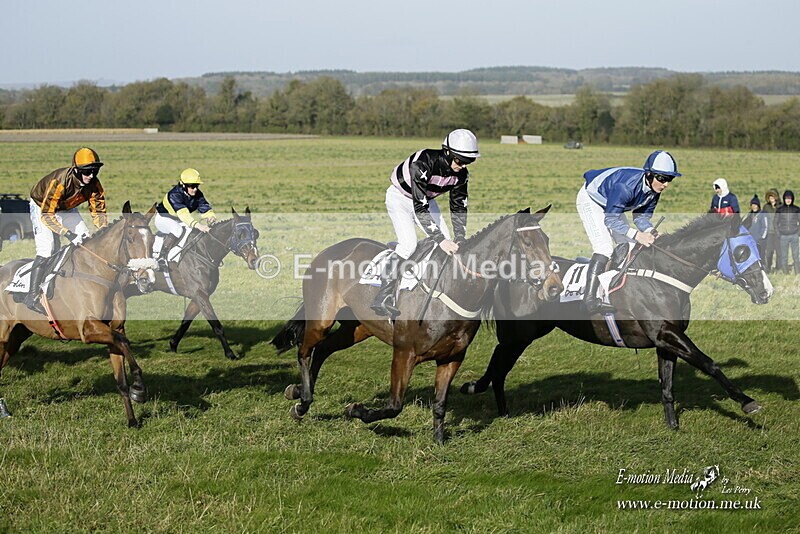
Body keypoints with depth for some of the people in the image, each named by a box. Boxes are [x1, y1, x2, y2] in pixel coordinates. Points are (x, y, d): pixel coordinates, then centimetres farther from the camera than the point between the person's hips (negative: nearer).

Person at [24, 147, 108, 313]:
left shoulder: (94, 184, -21)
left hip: (66, 209, 6)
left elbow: (98, 211, -9)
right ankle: (32, 296, -17)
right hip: (42, 207, -6)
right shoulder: (59, 181, -40)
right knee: (47, 250, -20)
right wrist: (67, 233, -47)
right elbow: (46, 215, -39)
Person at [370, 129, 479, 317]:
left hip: (425, 199, 7)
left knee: (446, 242, -6)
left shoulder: (461, 174, -17)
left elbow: (459, 207, -6)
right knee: (408, 244, -23)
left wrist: (460, 240, -17)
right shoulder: (423, 163, -38)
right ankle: (383, 296, -20)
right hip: (400, 198, -7)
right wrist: (441, 240, -41)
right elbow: (420, 208, -39)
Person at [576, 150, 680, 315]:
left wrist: (652, 232, -27)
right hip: (590, 200, -9)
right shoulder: (626, 185, -40)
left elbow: (641, 216, -7)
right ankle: (590, 299, -28)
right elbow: (610, 219, -37)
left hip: (611, 206, 9)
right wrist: (637, 235, -46)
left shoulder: (654, 190, -15)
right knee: (604, 248, -23)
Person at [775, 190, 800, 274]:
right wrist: (778, 233, -2)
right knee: (784, 257, 2)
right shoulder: (779, 210, 3)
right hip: (783, 236, 0)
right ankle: (785, 274, 8)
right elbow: (776, 223, 7)